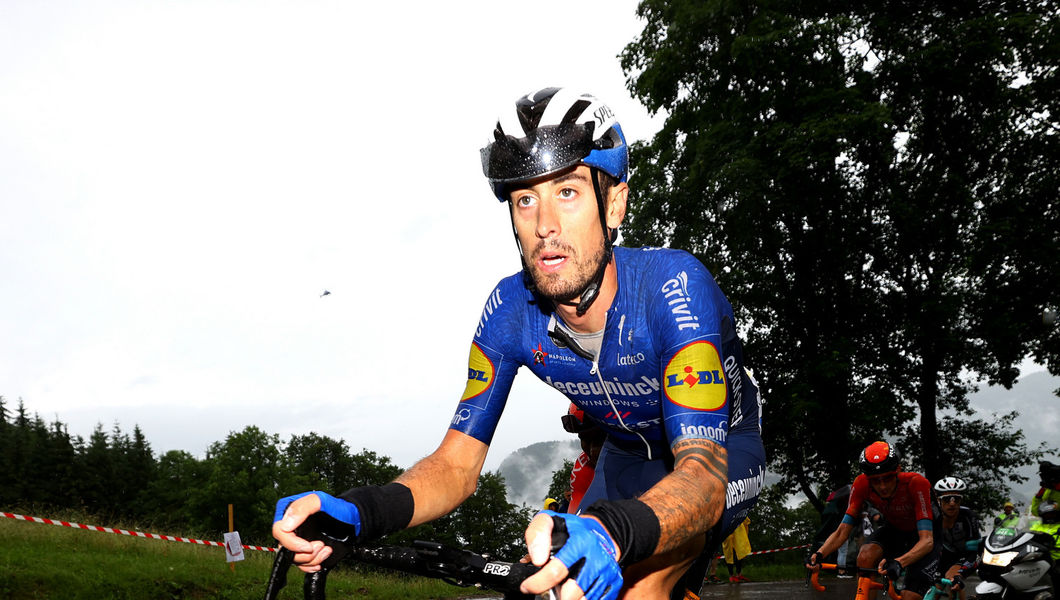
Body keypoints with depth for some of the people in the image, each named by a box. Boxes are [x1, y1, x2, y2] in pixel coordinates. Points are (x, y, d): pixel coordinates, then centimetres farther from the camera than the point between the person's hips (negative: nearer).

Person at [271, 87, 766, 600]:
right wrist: (362, 510, -39)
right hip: (629, 456, 5)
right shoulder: (511, 311, -21)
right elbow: (457, 464, -18)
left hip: (721, 447, -4)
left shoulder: (673, 285, -35)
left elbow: (704, 474, -43)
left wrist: (612, 533, -65)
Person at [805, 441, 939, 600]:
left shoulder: (916, 483, -35)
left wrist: (899, 562, -60)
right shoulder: (862, 485, -26)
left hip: (920, 534, -2)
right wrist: (818, 554, -44)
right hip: (893, 529, 3)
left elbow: (927, 540, -41)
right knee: (865, 556, -30)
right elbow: (842, 531, -23)